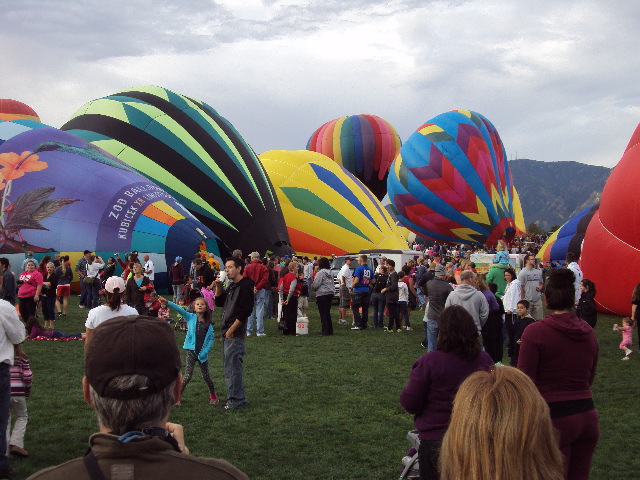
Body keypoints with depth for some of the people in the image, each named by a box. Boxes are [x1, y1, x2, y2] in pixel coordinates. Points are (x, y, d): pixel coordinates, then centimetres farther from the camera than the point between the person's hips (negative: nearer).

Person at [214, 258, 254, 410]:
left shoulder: (245, 287, -14)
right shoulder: (231, 286, 15)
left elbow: (245, 312, -19)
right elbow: (219, 302, 17)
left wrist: (231, 330, -18)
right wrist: (218, 286, 2)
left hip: (235, 334, -10)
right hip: (227, 333, 10)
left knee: (232, 366, -6)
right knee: (228, 366, 14)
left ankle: (236, 400, 2)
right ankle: (238, 397, 23)